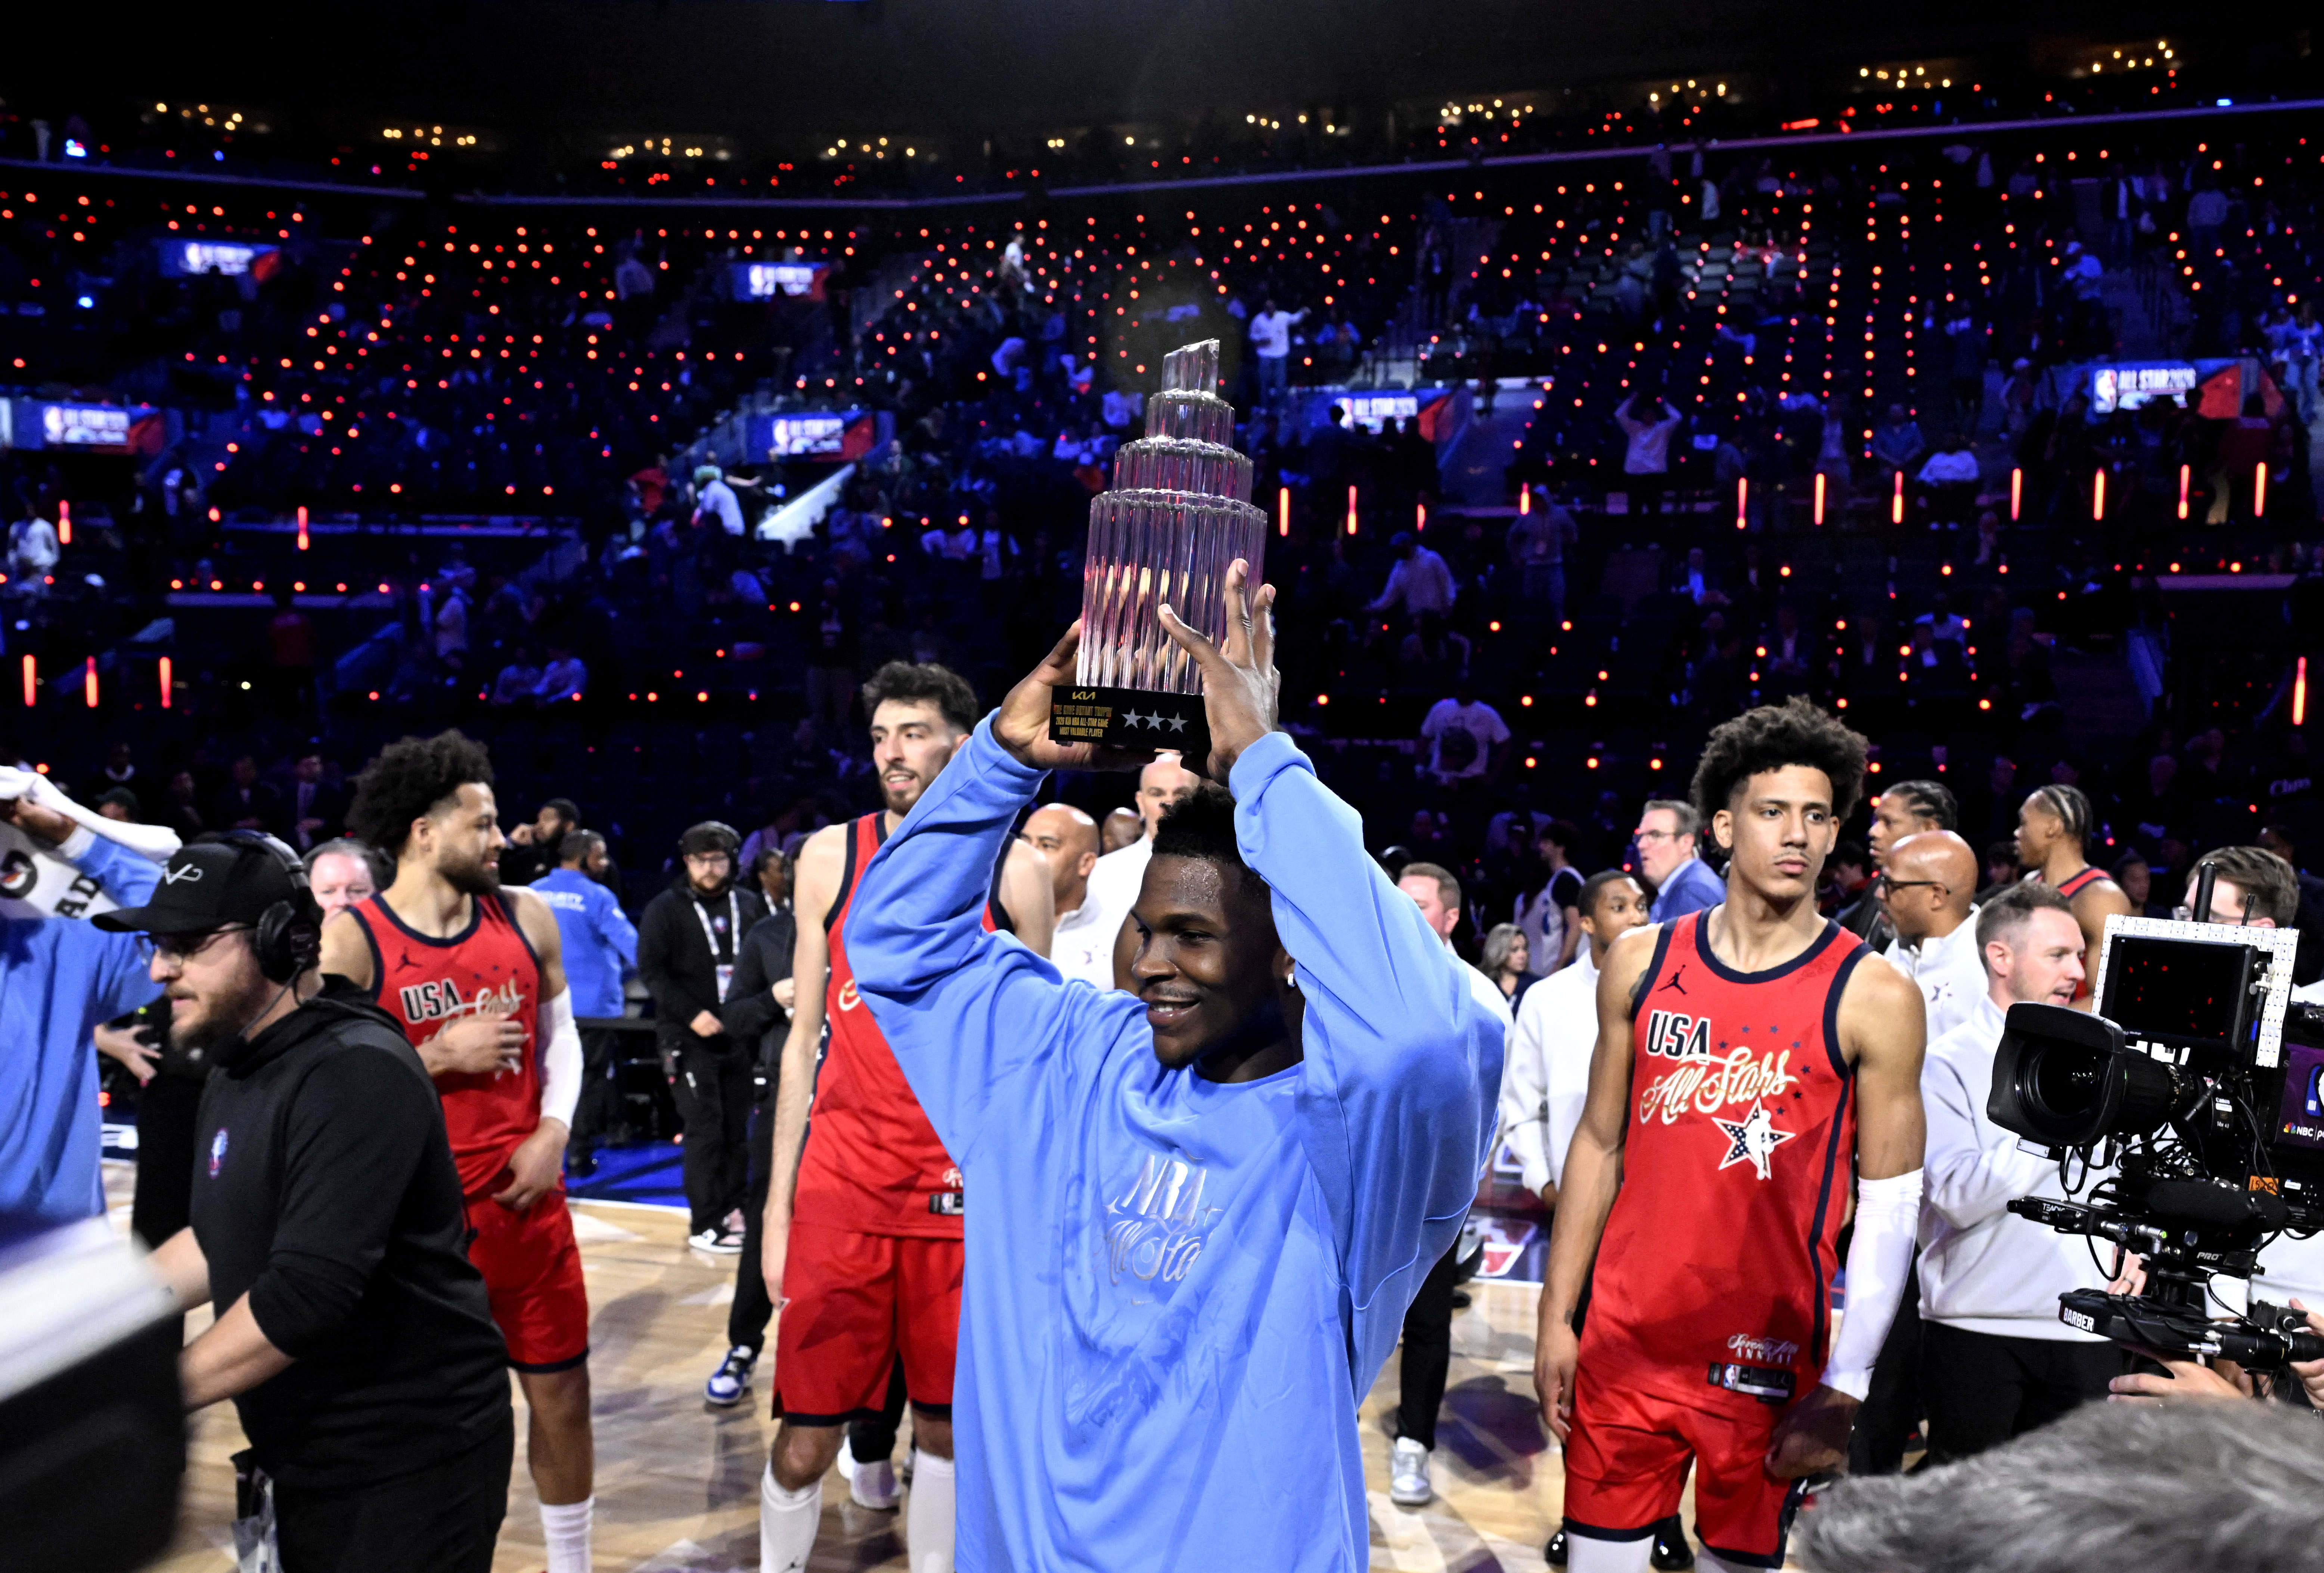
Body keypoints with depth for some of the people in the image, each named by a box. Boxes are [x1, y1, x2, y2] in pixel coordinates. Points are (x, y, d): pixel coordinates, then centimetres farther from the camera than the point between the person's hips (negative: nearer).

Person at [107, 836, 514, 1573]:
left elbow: (306, 1293, -29)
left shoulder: (357, 1073, -24)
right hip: (308, 1461, 9)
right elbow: (224, 1239, 17)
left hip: (412, 1463, -9)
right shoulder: (238, 1073, 7)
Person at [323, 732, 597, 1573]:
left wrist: (553, 1132, -3)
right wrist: (439, 1057, -18)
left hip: (527, 1200, 4)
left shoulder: (527, 919, 2)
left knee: (562, 1389, 12)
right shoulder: (349, 942, -11)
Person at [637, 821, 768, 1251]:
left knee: (737, 1130, 8)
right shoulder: (665, 909, 0)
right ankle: (704, 1224, 1)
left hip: (740, 1037, 4)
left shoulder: (749, 905, 10)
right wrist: (692, 1014, -16)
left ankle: (733, 1212, 18)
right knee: (705, 1130, -6)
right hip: (689, 1038, -4)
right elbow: (651, 971, -7)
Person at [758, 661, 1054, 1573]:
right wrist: (778, 1199, 4)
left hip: (965, 1188, 0)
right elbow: (804, 1037, 7)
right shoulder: (831, 857, 4)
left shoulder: (1015, 871, 1)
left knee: (946, 1423, 11)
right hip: (841, 1184, 1)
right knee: (807, 1433, 4)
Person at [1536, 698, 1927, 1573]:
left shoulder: (1874, 997, -7)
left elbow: (1890, 1207, -5)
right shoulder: (1642, 964, 1)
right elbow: (1598, 1146, 7)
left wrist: (1843, 1391, -9)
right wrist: (1556, 1319, 5)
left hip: (1767, 1360, -2)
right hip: (1624, 1340, 3)